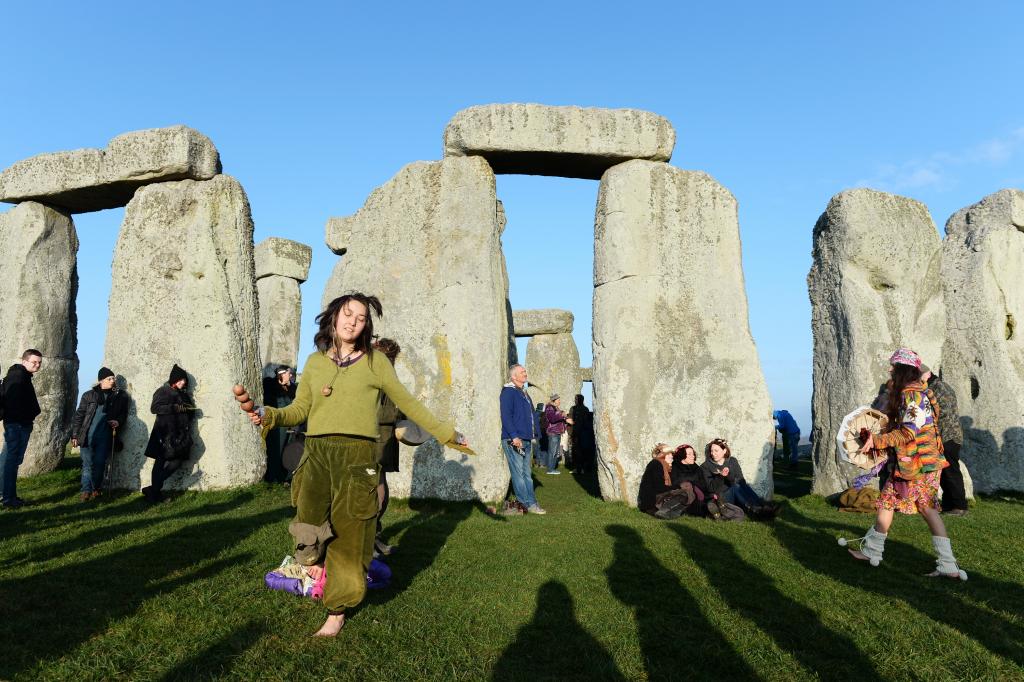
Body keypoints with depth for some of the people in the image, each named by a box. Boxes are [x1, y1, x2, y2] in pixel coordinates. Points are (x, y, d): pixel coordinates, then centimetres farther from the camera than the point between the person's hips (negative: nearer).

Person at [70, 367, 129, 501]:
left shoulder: (119, 396, 7)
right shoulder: (89, 395, 4)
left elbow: (124, 413, 18)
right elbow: (79, 416, 6)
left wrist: (118, 421, -4)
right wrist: (74, 435, 2)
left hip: (105, 437, 1)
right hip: (88, 436, 0)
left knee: (99, 464, 2)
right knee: (87, 463, 0)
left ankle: (96, 489, 13)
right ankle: (86, 490, 2)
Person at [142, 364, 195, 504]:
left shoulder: (184, 395, 21)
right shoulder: (163, 391, 2)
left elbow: (190, 413, 28)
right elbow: (154, 408, -11)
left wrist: (190, 409, 5)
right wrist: (175, 408, -16)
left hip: (180, 433, 6)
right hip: (165, 432, -6)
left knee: (177, 461, -2)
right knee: (161, 461, -6)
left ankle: (154, 489, 8)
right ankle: (154, 492, -1)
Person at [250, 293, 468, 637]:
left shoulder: (374, 361, 6)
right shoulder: (315, 361, 14)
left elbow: (408, 404, 12)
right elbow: (299, 409, 12)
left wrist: (446, 433, 14)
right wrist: (270, 415, -8)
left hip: (357, 455, -2)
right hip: (317, 453, 2)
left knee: (348, 536, 2)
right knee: (308, 529, -4)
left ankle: (337, 612, 16)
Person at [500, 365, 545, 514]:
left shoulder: (523, 393, 19)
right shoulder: (508, 392, -9)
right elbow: (506, 416, -17)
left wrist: (533, 434, 16)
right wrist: (514, 437, -22)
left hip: (525, 440, 9)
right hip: (513, 440, -9)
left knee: (526, 473, 10)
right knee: (518, 472, -5)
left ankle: (530, 503, 14)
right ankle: (528, 503, -4)